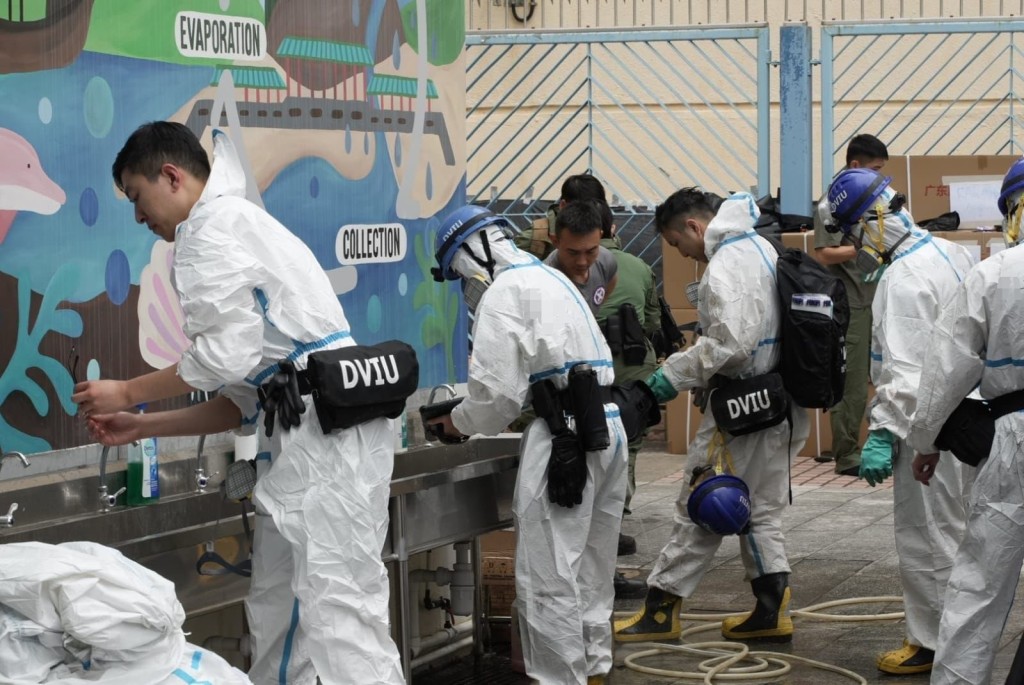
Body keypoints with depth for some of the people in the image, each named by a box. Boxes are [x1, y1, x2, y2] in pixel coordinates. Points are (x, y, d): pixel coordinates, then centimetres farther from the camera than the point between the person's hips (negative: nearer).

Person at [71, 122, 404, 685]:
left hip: (324, 442, -10)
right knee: (279, 620, 12)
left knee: (336, 621, -11)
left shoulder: (214, 222, -3)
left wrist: (128, 393, 1)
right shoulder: (243, 225, 28)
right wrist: (143, 427, 24)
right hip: (313, 442, 10)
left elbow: (227, 353, -13)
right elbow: (245, 397, 26)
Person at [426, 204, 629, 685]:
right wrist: (471, 414, 22)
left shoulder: (504, 293, -9)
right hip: (606, 424, 10)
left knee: (547, 574, -4)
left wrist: (460, 422, 8)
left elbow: (496, 388, -11)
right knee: (590, 565, 18)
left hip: (564, 435, -10)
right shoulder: (550, 278, 21)